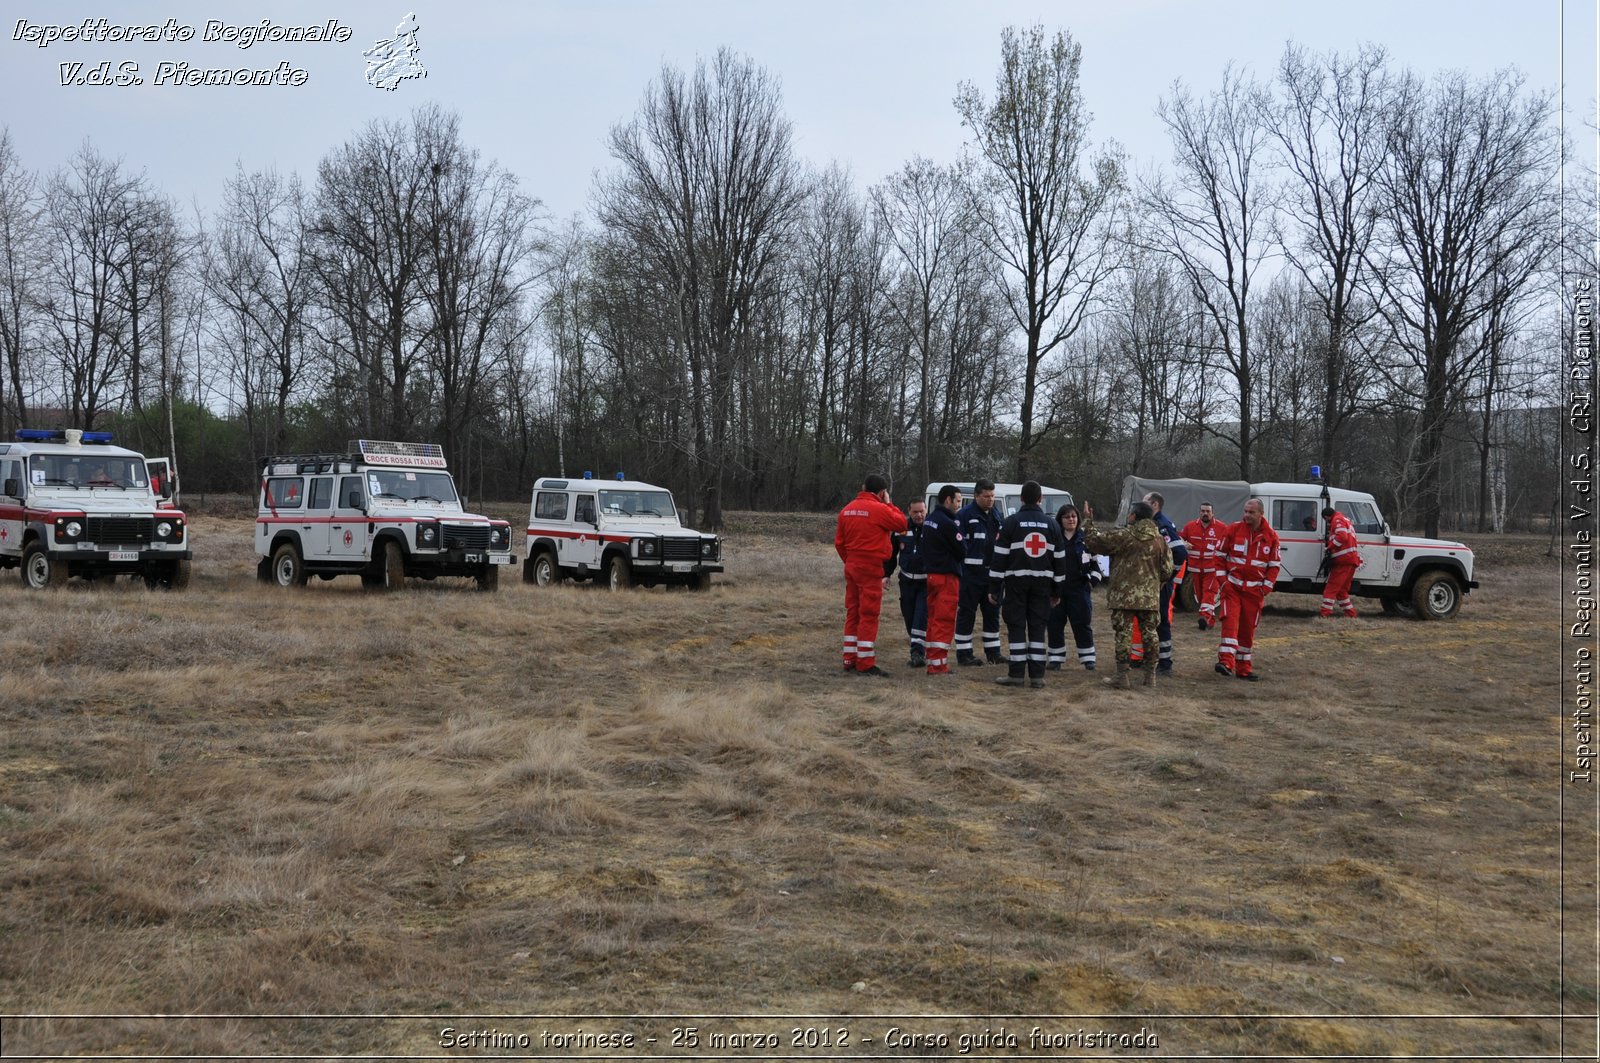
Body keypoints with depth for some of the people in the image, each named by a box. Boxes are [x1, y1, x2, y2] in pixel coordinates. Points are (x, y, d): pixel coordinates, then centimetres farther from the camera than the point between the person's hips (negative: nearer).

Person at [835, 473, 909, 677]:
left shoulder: (847, 509, 9)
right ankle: (866, 664, -5)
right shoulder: (879, 509, -14)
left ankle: (850, 660, 18)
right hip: (871, 569, -7)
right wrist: (888, 504, 5)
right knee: (869, 616, -5)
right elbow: (901, 523, -3)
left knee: (853, 614, 14)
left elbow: (839, 542, 13)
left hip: (851, 566, 7)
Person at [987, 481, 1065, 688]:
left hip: (1016, 581, -3)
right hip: (1042, 582, 3)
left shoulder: (1011, 522, -3)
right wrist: (1057, 591, 18)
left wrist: (994, 587, -1)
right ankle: (1037, 675, 5)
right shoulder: (1052, 525, 8)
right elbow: (1060, 559, 11)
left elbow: (999, 556, -5)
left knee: (1016, 626, 0)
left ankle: (1016, 674, -1)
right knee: (1038, 628, 6)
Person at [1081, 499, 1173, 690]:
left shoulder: (1124, 536, -10)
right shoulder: (1159, 539, 6)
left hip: (1124, 595, -5)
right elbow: (1167, 569, 8)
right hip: (1150, 596, 5)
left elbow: (1095, 541, -5)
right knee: (1149, 632, 13)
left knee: (1124, 633, -2)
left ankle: (1122, 675, -3)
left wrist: (1088, 520, 9)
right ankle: (1150, 674, 18)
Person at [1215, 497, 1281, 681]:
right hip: (1232, 585, -2)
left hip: (1255, 589, 2)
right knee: (1230, 621, -18)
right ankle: (1226, 660, -26)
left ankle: (1243, 667, 16)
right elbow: (1222, 555, 5)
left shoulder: (1271, 536, 2)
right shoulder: (1234, 530, -2)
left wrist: (1267, 587, -1)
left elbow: (1274, 564, 7)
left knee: (1248, 628, 7)